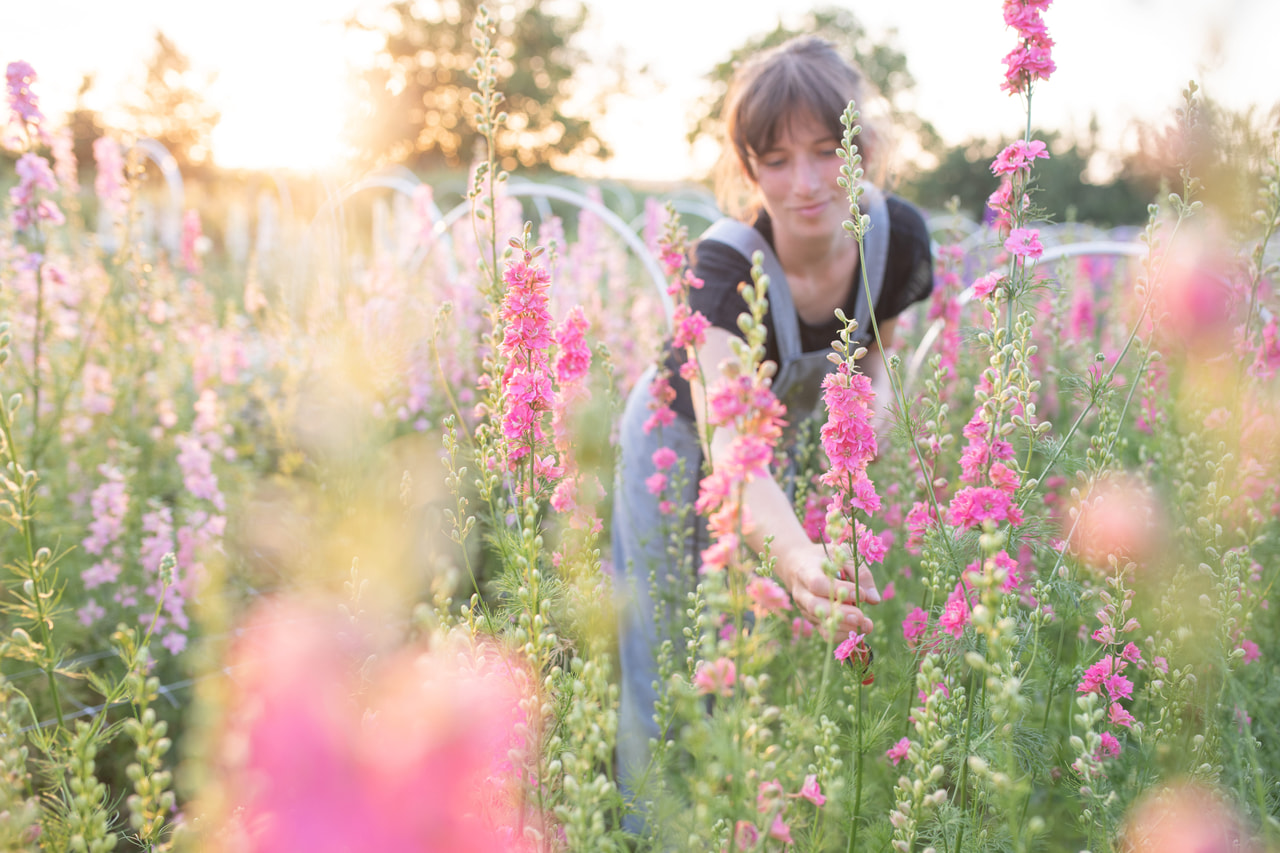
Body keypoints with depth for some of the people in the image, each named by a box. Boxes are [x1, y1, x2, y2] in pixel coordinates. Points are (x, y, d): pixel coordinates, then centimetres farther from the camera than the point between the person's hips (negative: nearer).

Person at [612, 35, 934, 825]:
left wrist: (874, 389, -20)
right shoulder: (726, 265, -38)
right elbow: (726, 446, -52)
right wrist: (798, 556, -70)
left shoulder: (899, 237, -23)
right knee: (669, 667, 0)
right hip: (679, 448, -4)